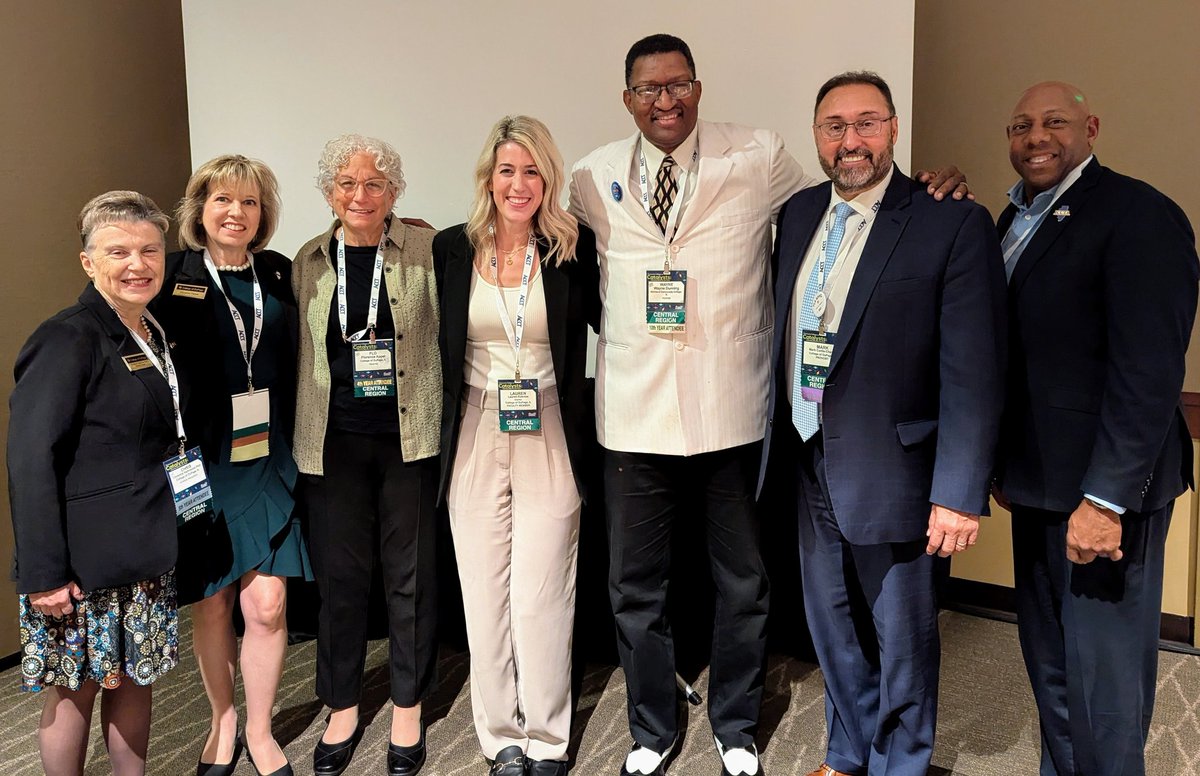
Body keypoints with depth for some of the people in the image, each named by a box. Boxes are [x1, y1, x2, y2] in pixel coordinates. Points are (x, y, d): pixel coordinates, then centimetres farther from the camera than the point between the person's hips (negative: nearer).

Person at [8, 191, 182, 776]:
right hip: (82, 562, -7)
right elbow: (30, 459, -19)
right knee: (74, 690, 7)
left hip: (146, 555, 7)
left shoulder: (157, 337, 9)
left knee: (135, 679, 16)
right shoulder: (69, 339, -14)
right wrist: (43, 573, -21)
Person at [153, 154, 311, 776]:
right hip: (200, 463, -1)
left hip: (268, 461, 2)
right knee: (212, 604, 12)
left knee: (267, 605, 0)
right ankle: (223, 722, 35)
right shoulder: (173, 276, -2)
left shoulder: (280, 274, 6)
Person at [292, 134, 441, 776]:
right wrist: (293, 440, 10)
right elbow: (295, 355, 12)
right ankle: (342, 710, 29)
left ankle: (408, 709, 26)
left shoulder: (425, 251, -1)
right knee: (339, 575, 9)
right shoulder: (308, 263, 8)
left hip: (409, 438, -2)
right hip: (333, 444, 2)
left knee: (411, 576, 7)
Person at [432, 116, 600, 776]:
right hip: (474, 441, 2)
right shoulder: (451, 249, 2)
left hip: (550, 441, -2)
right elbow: (435, 343, 10)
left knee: (542, 598, 3)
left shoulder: (574, 248, -2)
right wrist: (441, 432, 6)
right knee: (484, 595, 9)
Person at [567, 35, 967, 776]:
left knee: (743, 582, 14)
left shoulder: (758, 157, -1)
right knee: (636, 584, 13)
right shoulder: (596, 176, 5)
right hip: (634, 417, 2)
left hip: (732, 415, -1)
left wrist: (934, 188, -8)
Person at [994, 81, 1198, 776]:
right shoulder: (1017, 218, 12)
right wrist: (1005, 464, 14)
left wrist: (1105, 497, -23)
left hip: (1104, 489, -8)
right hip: (1038, 483, 8)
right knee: (1047, 660, 20)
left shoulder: (1140, 216, -14)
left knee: (1102, 675, 2)